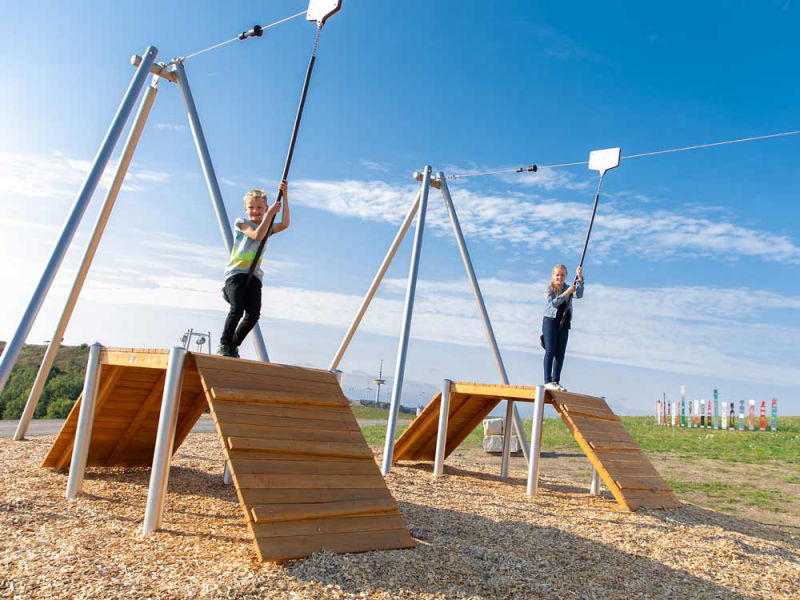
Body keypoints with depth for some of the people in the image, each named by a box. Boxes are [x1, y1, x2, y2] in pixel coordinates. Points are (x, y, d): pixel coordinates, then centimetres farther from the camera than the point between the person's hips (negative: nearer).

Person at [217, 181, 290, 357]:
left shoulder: (268, 227, 18)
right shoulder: (241, 223, 7)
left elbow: (284, 224, -4)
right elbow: (257, 235, -13)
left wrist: (284, 196, -5)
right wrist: (271, 214, -11)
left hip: (254, 275, 4)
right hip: (236, 272, -4)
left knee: (254, 314, -11)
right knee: (237, 310, -21)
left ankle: (233, 345, 8)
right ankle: (224, 344, -1)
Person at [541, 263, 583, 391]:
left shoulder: (569, 288, 11)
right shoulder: (550, 288, 0)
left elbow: (579, 295, -9)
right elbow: (554, 303, -14)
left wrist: (580, 278, -19)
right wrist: (566, 293, -24)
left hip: (564, 323, 4)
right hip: (550, 320, -4)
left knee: (560, 353, 2)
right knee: (550, 351, -8)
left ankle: (556, 381, 6)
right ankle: (548, 381, -9)